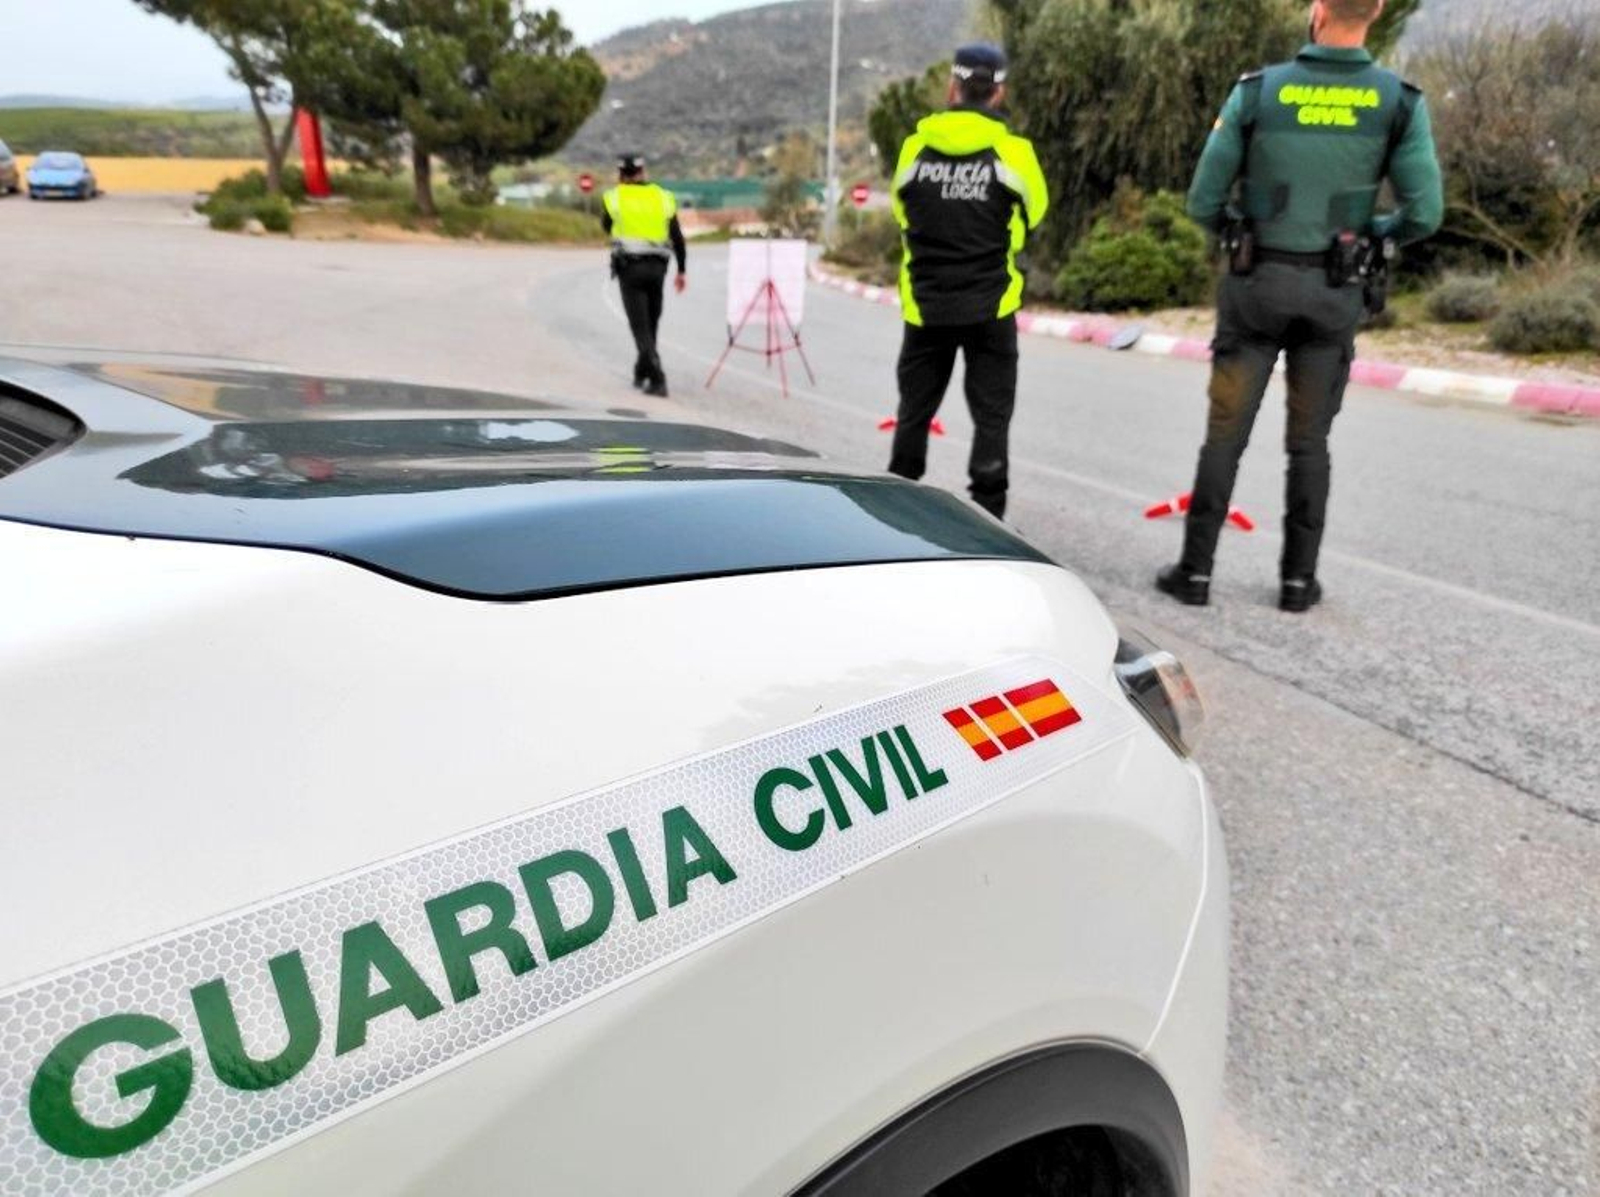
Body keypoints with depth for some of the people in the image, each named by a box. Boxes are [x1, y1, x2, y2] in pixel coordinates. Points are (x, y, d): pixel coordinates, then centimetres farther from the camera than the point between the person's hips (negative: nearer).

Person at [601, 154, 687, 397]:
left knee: (640, 325, -3)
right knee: (651, 323, 17)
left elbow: (606, 227, 19)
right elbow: (677, 238, 4)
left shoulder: (613, 197, 1)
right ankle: (641, 373, 28)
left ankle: (657, 379, -14)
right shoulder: (663, 197, 7)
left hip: (629, 267, -3)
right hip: (657, 267, 3)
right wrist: (682, 271, 11)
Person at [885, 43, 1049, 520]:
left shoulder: (914, 147, -1)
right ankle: (986, 518, 6)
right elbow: (1034, 213, 9)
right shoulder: (1013, 151, -6)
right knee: (992, 418, 5)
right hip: (991, 307, -2)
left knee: (914, 414, 14)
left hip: (926, 305, 2)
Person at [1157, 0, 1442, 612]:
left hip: (1256, 284, -1)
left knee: (1225, 434, 6)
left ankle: (1196, 571, 7)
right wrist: (1372, 232, 15)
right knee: (1309, 442, 11)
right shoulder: (1400, 102, -4)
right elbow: (1423, 215, -7)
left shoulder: (1256, 91, -6)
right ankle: (1298, 578, 14)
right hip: (1333, 292, 1)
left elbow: (1202, 202, -4)